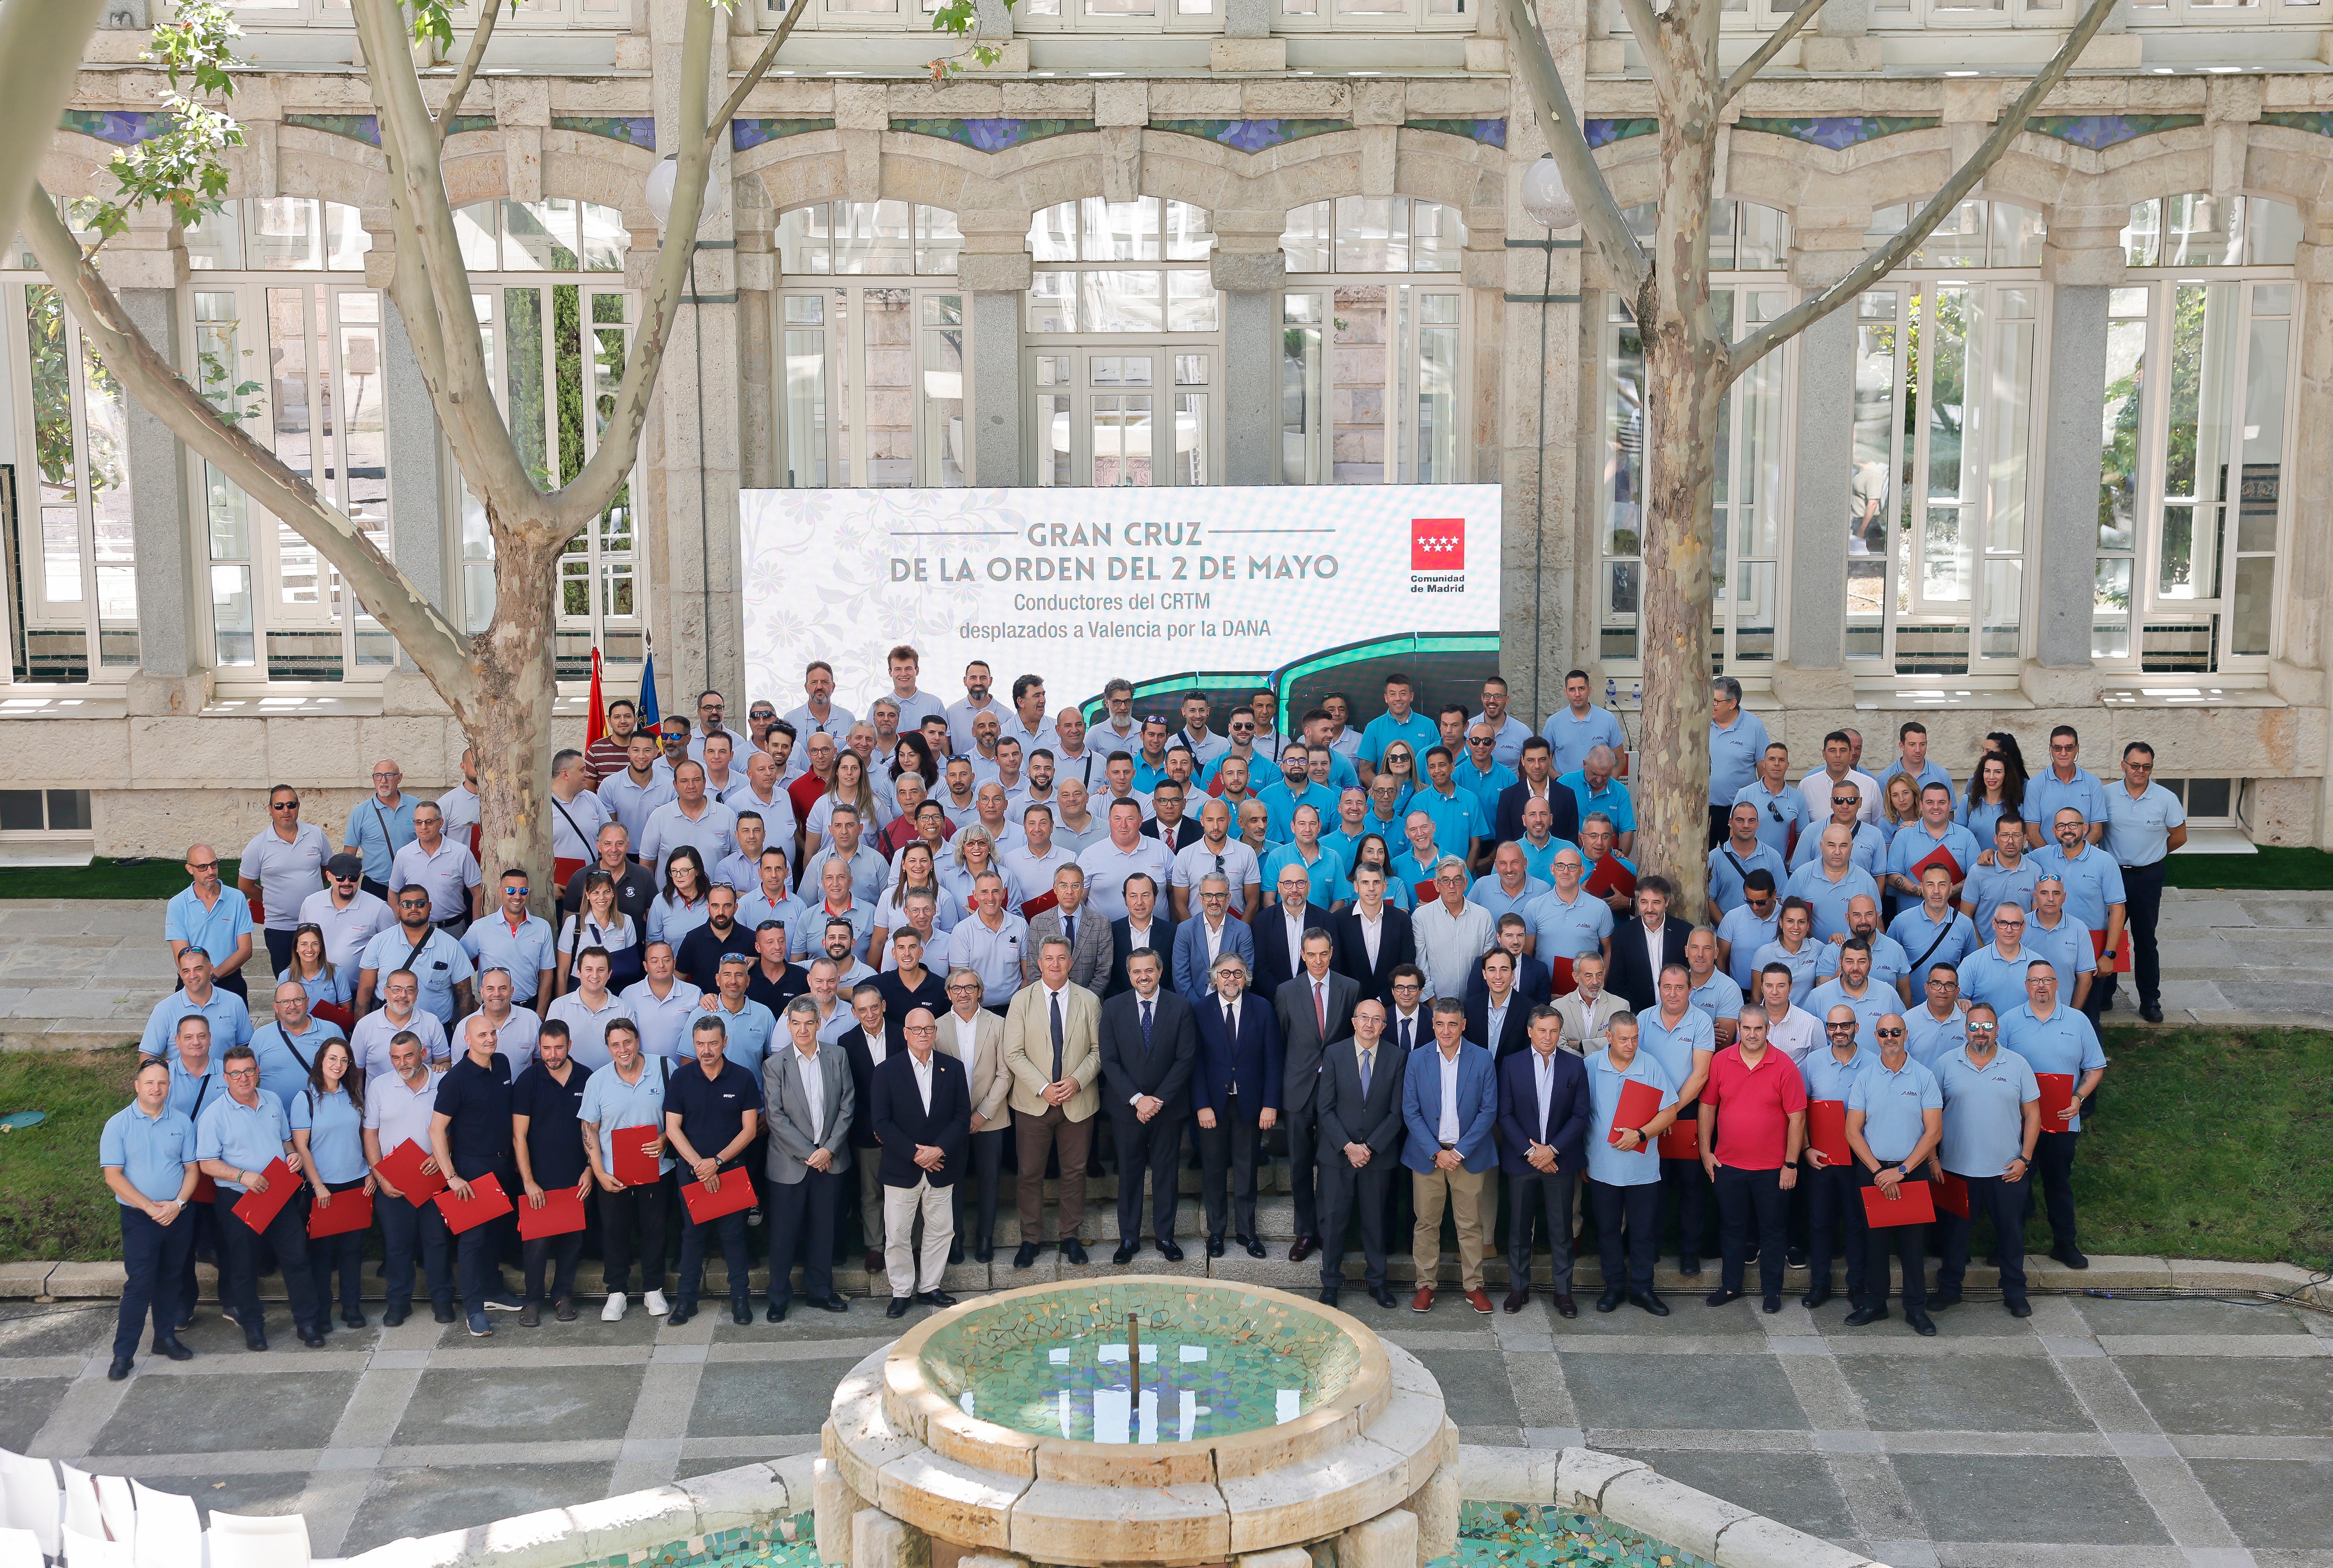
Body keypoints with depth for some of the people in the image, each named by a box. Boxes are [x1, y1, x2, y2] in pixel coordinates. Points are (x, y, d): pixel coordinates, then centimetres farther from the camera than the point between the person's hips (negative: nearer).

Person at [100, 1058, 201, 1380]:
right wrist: (150, 1207, -15)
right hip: (139, 1219, -3)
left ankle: (166, 1337, 26)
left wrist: (177, 1203, -12)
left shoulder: (182, 1123, 3)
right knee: (139, 1284, -8)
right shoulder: (118, 1125, -5)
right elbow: (113, 1176, -9)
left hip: (178, 1217, 3)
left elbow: (192, 1169, 4)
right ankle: (123, 1354, -2)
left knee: (169, 1280, 12)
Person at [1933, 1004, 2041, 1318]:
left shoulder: (2017, 1065, 0)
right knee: (1955, 1231, 11)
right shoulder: (1946, 1064, 0)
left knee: (2011, 1232, 9)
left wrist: (2024, 1159, -4)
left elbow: (2032, 1114, 3)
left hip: (2006, 1171, 0)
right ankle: (1949, 1289, 25)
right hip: (1957, 1169, 0)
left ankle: (2015, 1292, 23)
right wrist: (1933, 1158, -1)